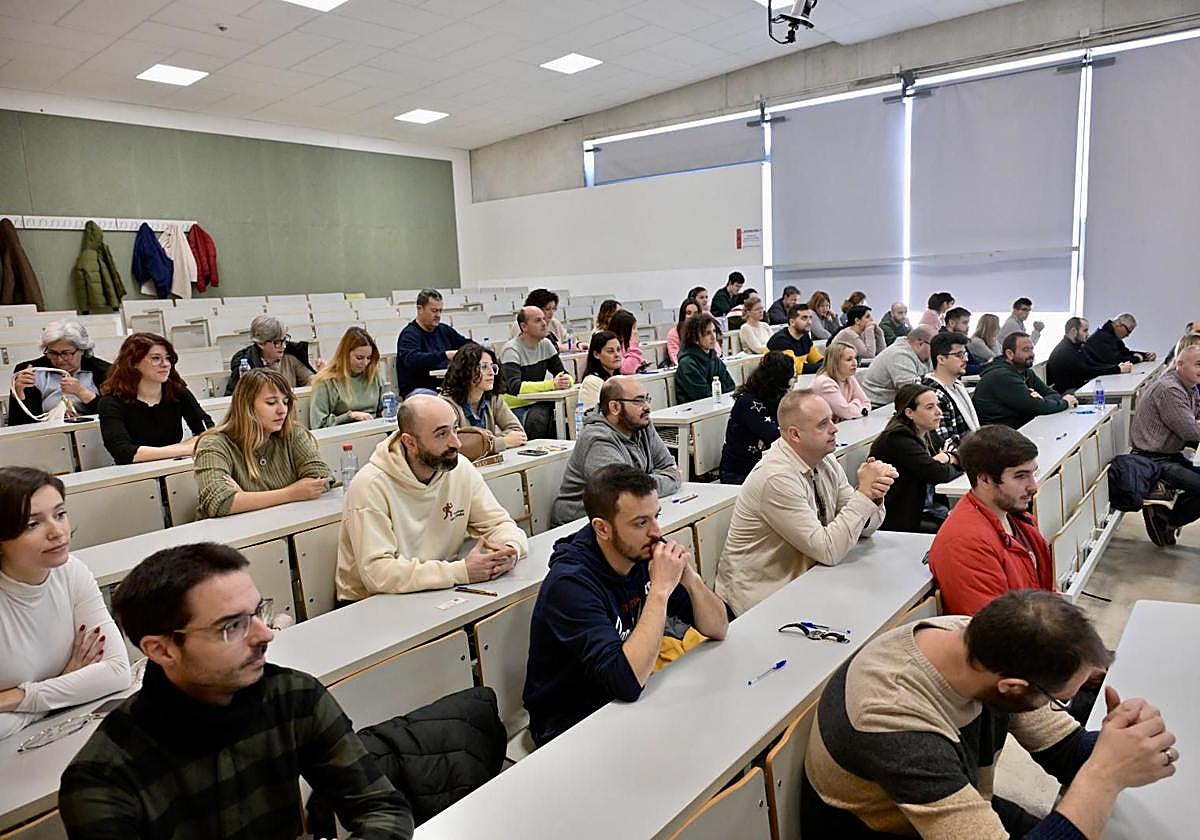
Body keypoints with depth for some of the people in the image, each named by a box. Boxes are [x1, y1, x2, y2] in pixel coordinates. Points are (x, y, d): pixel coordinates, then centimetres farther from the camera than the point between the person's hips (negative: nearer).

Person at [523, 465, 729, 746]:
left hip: (629, 699, 6)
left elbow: (718, 629, -3)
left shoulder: (647, 552, -8)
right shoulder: (571, 582, -27)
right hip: (569, 721, -6)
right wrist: (661, 589, -34)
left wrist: (689, 577, -22)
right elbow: (627, 682, -36)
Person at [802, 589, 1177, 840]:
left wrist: (1114, 746, -26)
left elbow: (1065, 750, -6)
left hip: (964, 806, 7)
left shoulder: (982, 641, -17)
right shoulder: (897, 725, -40)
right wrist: (1104, 776, -38)